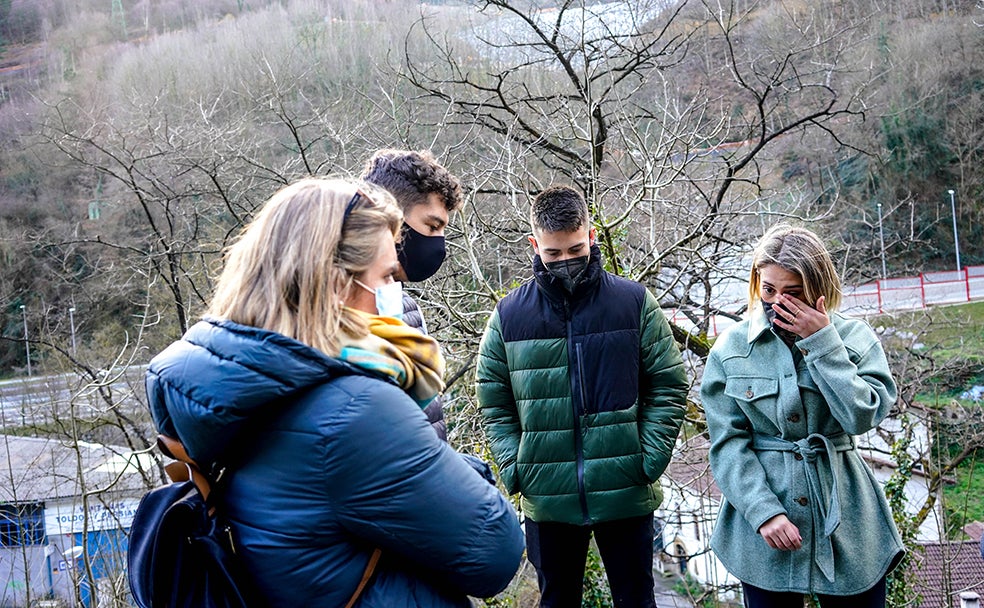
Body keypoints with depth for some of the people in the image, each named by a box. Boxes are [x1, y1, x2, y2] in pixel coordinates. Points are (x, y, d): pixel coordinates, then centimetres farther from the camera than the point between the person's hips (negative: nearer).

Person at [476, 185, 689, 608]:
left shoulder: (635, 302, -2)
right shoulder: (509, 314, 0)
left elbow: (668, 386, 1)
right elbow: (494, 401, 6)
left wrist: (650, 458, -8)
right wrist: (514, 468, -4)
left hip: (627, 494, -1)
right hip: (546, 498, 1)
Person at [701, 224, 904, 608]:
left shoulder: (854, 337, 0)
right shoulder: (731, 348, -2)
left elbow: (862, 415, -15)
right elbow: (728, 442, -4)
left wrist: (822, 342, -16)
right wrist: (764, 512, -14)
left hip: (845, 522, 1)